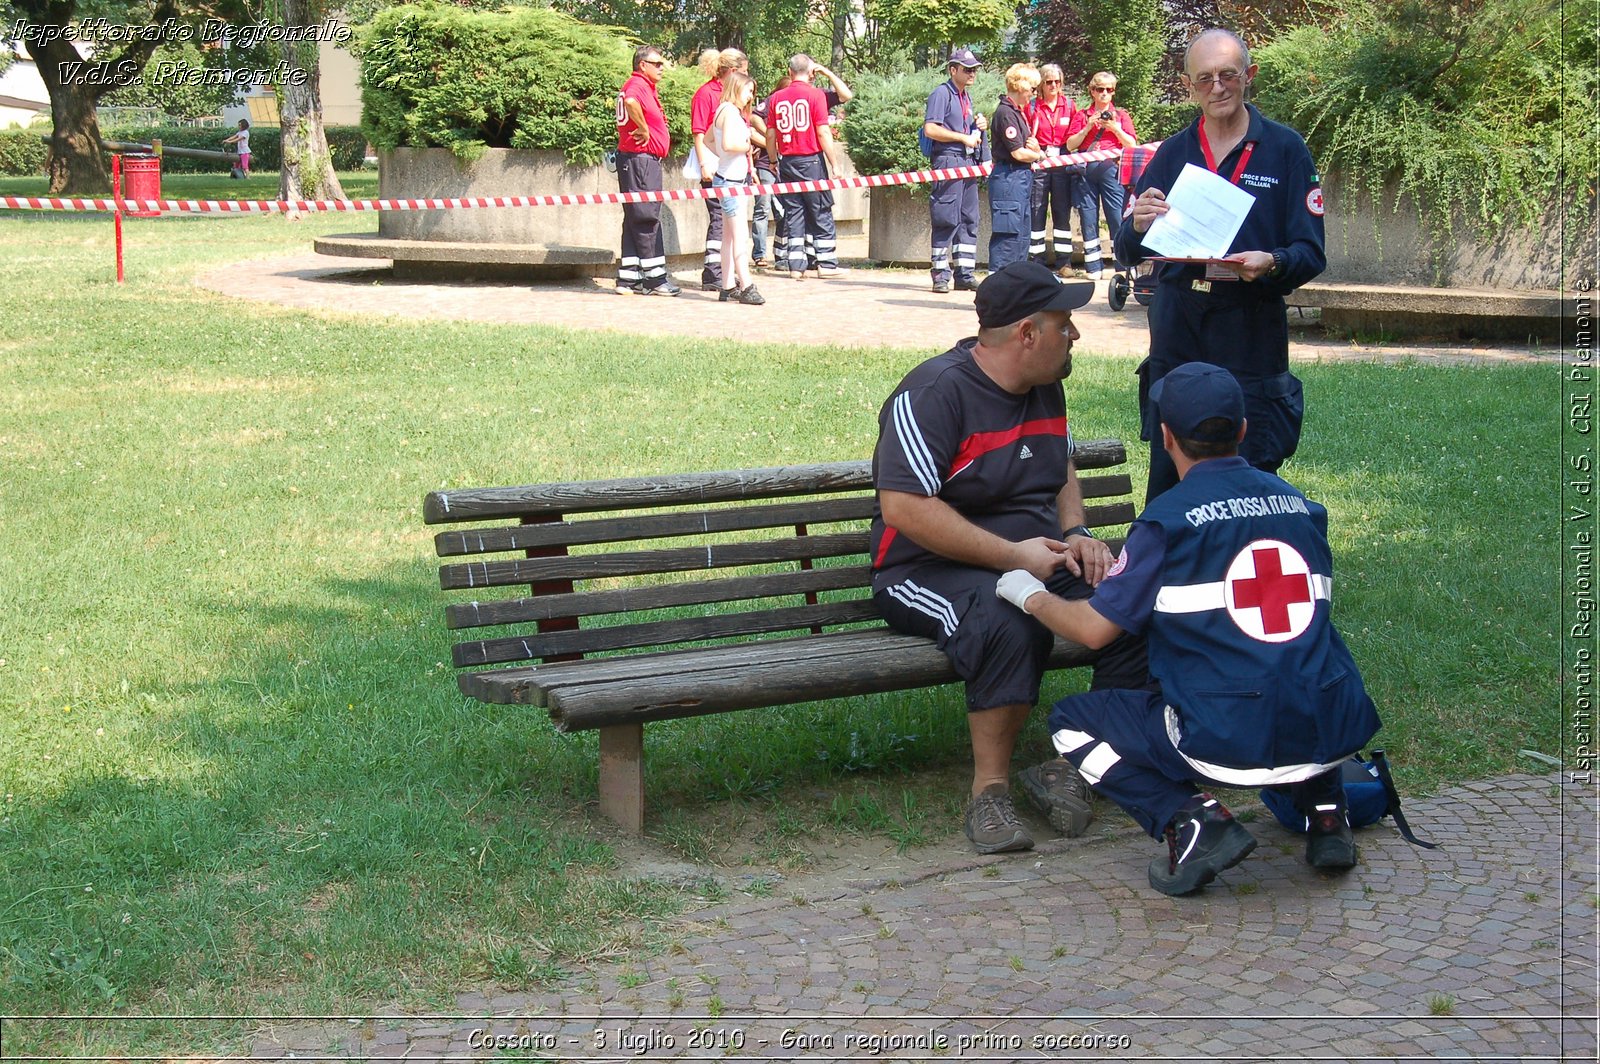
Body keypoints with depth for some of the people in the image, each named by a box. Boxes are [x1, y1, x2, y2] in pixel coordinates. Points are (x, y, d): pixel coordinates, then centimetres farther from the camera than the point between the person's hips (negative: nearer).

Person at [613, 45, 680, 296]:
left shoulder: (647, 87, 20)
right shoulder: (637, 84, -12)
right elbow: (630, 101, -35)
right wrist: (643, 129, -24)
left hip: (646, 160, 11)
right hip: (640, 159, -11)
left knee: (636, 219, 10)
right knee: (647, 217, -7)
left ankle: (629, 279, 12)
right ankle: (655, 277, -4)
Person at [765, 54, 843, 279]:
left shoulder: (776, 98, 5)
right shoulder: (815, 94, -6)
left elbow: (770, 136, 7)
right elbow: (823, 132, -10)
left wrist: (774, 161, 20)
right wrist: (834, 163, -5)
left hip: (787, 161, 4)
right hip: (811, 160, -3)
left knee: (793, 213, 6)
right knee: (821, 212, 4)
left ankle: (796, 266, 2)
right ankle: (826, 263, 5)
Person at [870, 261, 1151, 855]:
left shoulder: (1046, 388, 12)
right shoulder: (935, 393, -14)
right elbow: (904, 509, -22)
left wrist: (1076, 535, 7)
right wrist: (1013, 555, -22)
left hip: (1041, 556, 7)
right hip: (934, 569, -7)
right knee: (1009, 623, -39)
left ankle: (1073, 766, -13)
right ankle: (990, 790, -22)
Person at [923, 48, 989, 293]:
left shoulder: (966, 98, 20)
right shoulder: (941, 94, -6)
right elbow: (930, 129, -17)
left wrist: (980, 125, 8)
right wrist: (964, 138, -14)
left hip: (968, 162, 9)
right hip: (948, 160, -9)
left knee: (969, 220, 7)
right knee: (947, 220, -8)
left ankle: (964, 274, 11)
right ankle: (940, 275, -4)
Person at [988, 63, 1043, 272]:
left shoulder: (1019, 112, 17)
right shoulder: (1005, 112, -14)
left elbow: (1028, 146, 21)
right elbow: (1018, 153, -16)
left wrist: (1034, 148, -3)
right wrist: (1040, 155, 1)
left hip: (1023, 177, 10)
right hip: (1009, 178, -10)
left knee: (1022, 234, 12)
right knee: (1007, 234, -11)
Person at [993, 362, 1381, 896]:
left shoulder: (1169, 518, -5)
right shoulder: (1302, 505, 11)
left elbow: (1095, 628, -4)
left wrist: (1031, 595, 16)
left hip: (1228, 743, -5)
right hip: (1334, 734, 6)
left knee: (1071, 722, 15)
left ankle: (1191, 819, -5)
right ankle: (1325, 808, 20)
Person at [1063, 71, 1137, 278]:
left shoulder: (1120, 115, 13)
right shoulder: (1082, 116, 14)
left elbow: (1132, 145, 4)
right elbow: (1070, 145, 4)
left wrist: (1115, 128, -9)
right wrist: (1088, 127, -6)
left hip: (1110, 168, -2)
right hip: (1086, 169, 2)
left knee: (1117, 215, -9)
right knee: (1088, 216, 1)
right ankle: (1093, 267, 5)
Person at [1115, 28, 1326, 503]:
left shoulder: (1285, 150, 3)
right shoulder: (1172, 153, 12)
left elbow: (1311, 252, -2)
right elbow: (1126, 252, 7)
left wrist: (1272, 263, -24)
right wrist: (1137, 227, -17)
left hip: (1252, 343, -3)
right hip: (1176, 337, 3)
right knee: (1167, 480, 8)